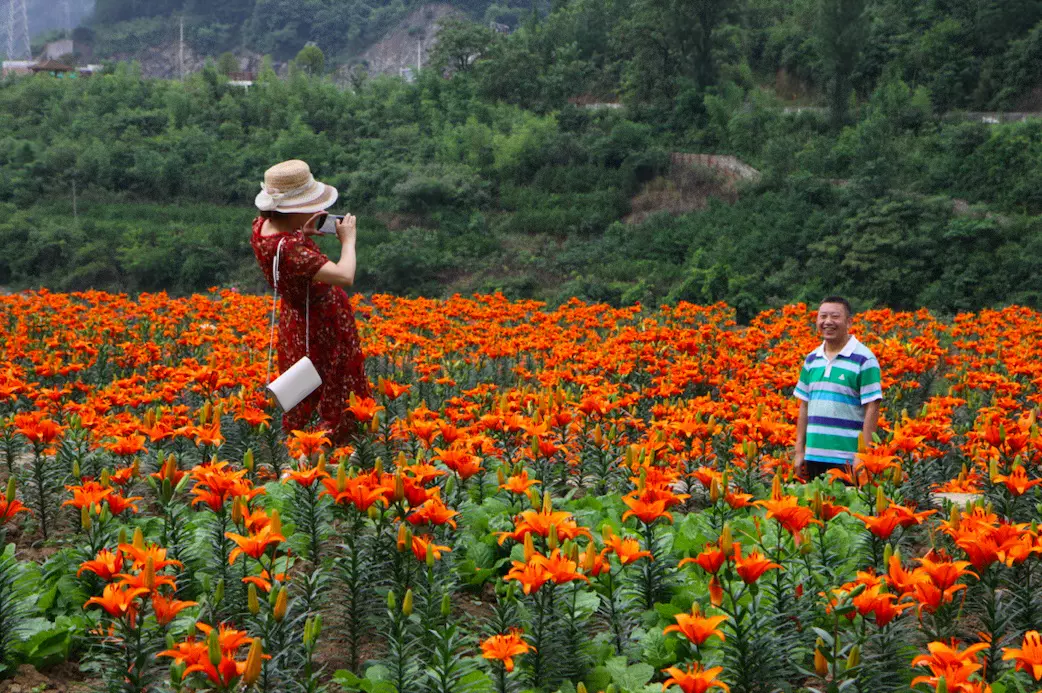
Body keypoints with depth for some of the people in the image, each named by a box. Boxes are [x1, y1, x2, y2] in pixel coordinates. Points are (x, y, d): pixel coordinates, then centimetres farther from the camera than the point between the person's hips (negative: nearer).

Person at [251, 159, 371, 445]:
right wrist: (348, 239, -24)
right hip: (319, 331, -9)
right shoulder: (286, 249, -37)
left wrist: (304, 232, -3)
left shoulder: (263, 225, -9)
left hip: (299, 322, 9)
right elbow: (344, 276, -42)